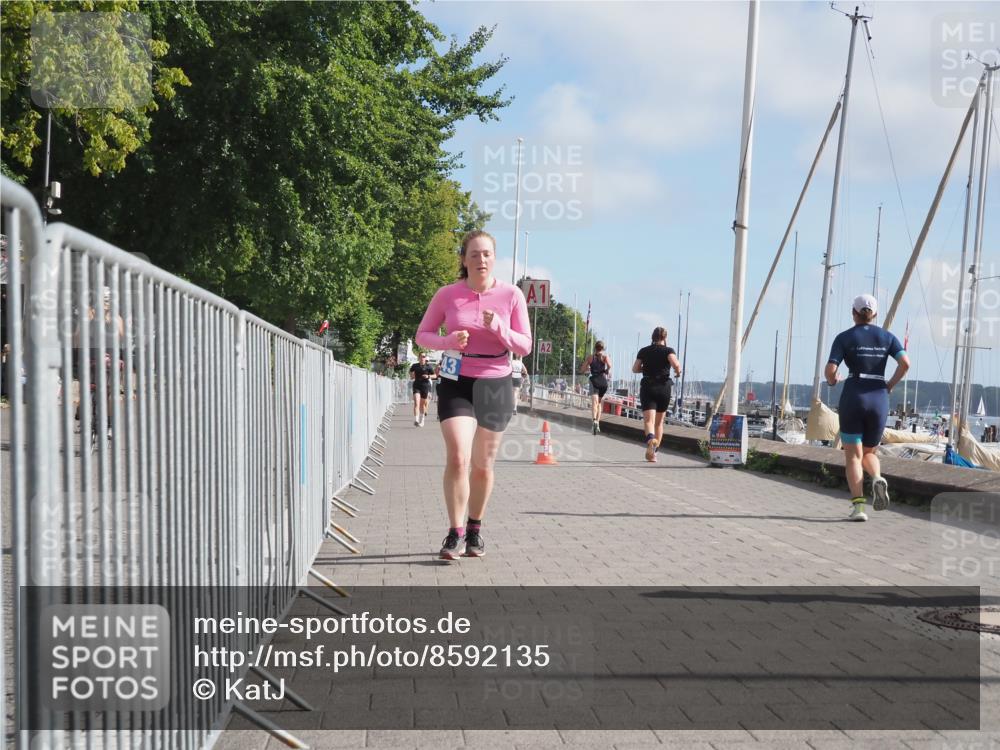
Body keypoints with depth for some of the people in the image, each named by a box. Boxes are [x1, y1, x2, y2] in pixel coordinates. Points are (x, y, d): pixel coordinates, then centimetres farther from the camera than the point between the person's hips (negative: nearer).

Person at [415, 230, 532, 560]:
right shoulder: (447, 295, -4)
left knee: (482, 465, 9)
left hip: (495, 384, 1)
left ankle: (475, 532, 28)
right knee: (457, 458, -17)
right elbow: (422, 335, 5)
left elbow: (525, 346, -1)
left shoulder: (511, 295, -3)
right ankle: (455, 534, -4)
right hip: (456, 383, -1)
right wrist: (448, 341, -16)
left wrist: (499, 328, -20)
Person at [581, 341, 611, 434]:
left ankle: (595, 420, -42)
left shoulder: (590, 357, 10)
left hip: (594, 380, -1)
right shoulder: (605, 356, 6)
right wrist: (608, 371, 5)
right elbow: (609, 365, -15)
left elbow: (582, 369, 9)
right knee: (599, 402, 20)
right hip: (603, 381, 1)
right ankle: (597, 424, 21)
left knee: (594, 402, -17)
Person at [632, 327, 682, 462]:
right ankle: (653, 452, 17)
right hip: (664, 388, 0)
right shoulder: (668, 350, -1)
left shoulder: (643, 351, 6)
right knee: (659, 422, 14)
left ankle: (650, 438, -44)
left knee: (648, 420, -12)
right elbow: (675, 364, -19)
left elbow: (635, 369, 11)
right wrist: (678, 371, 1)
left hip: (647, 387, 0)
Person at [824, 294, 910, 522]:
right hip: (879, 399, 3)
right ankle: (877, 479, -14)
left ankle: (858, 506, -11)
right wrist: (890, 385, 8)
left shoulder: (844, 337, 0)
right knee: (869, 452, 19)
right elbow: (905, 363, -6)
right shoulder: (886, 336, 8)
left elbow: (830, 371, -9)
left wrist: (833, 381, 13)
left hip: (853, 398, -2)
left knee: (853, 455, 2)